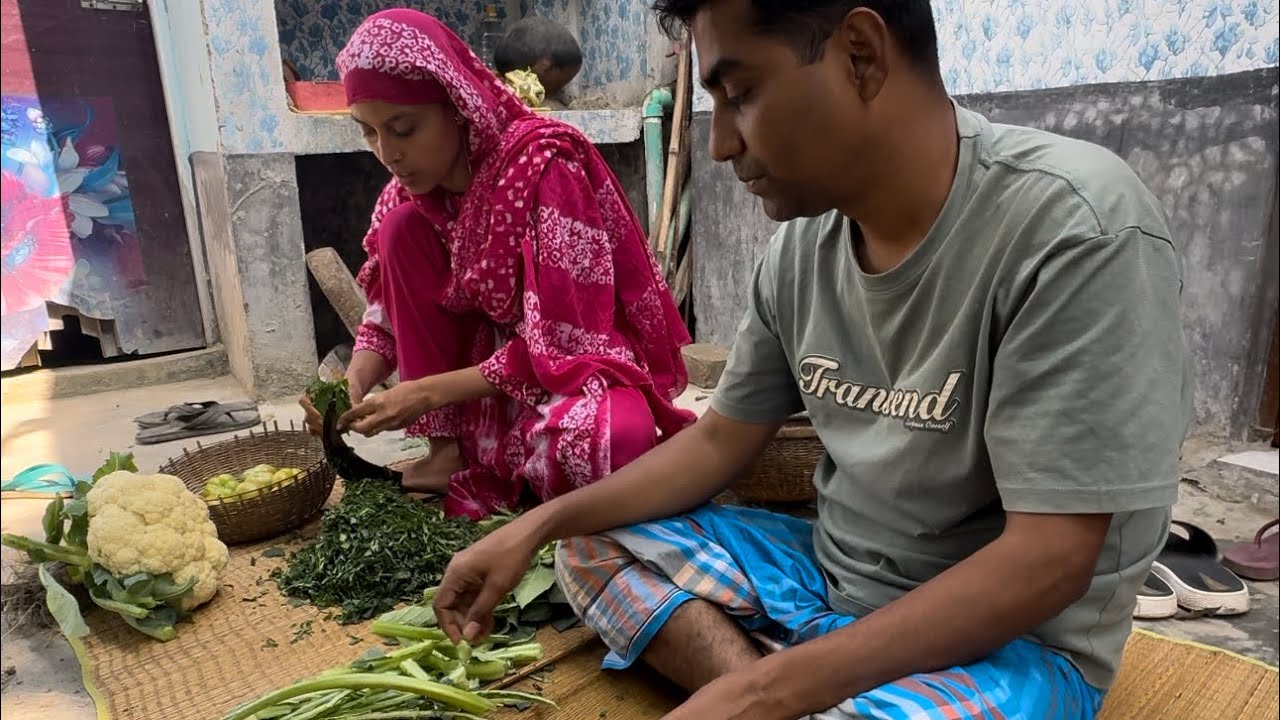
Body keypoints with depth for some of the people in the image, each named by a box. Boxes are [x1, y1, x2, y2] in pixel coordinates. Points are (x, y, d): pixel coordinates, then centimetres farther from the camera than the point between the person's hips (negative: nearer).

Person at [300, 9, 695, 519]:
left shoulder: (543, 169, -24)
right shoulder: (410, 190, -4)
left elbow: (558, 343, -25)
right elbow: (390, 309, 3)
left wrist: (429, 391, -26)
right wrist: (352, 383, -17)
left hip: (581, 358, -6)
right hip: (496, 353, 6)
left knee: (610, 439, -40)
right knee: (403, 225, -14)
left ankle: (481, 462, -5)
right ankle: (448, 448, -9)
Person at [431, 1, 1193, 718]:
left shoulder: (1075, 229, -23)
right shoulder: (803, 243, -3)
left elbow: (1049, 559, -24)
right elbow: (722, 439, 6)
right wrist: (537, 527, -2)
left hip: (1017, 638, -7)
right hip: (832, 577, 7)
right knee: (594, 543, 2)